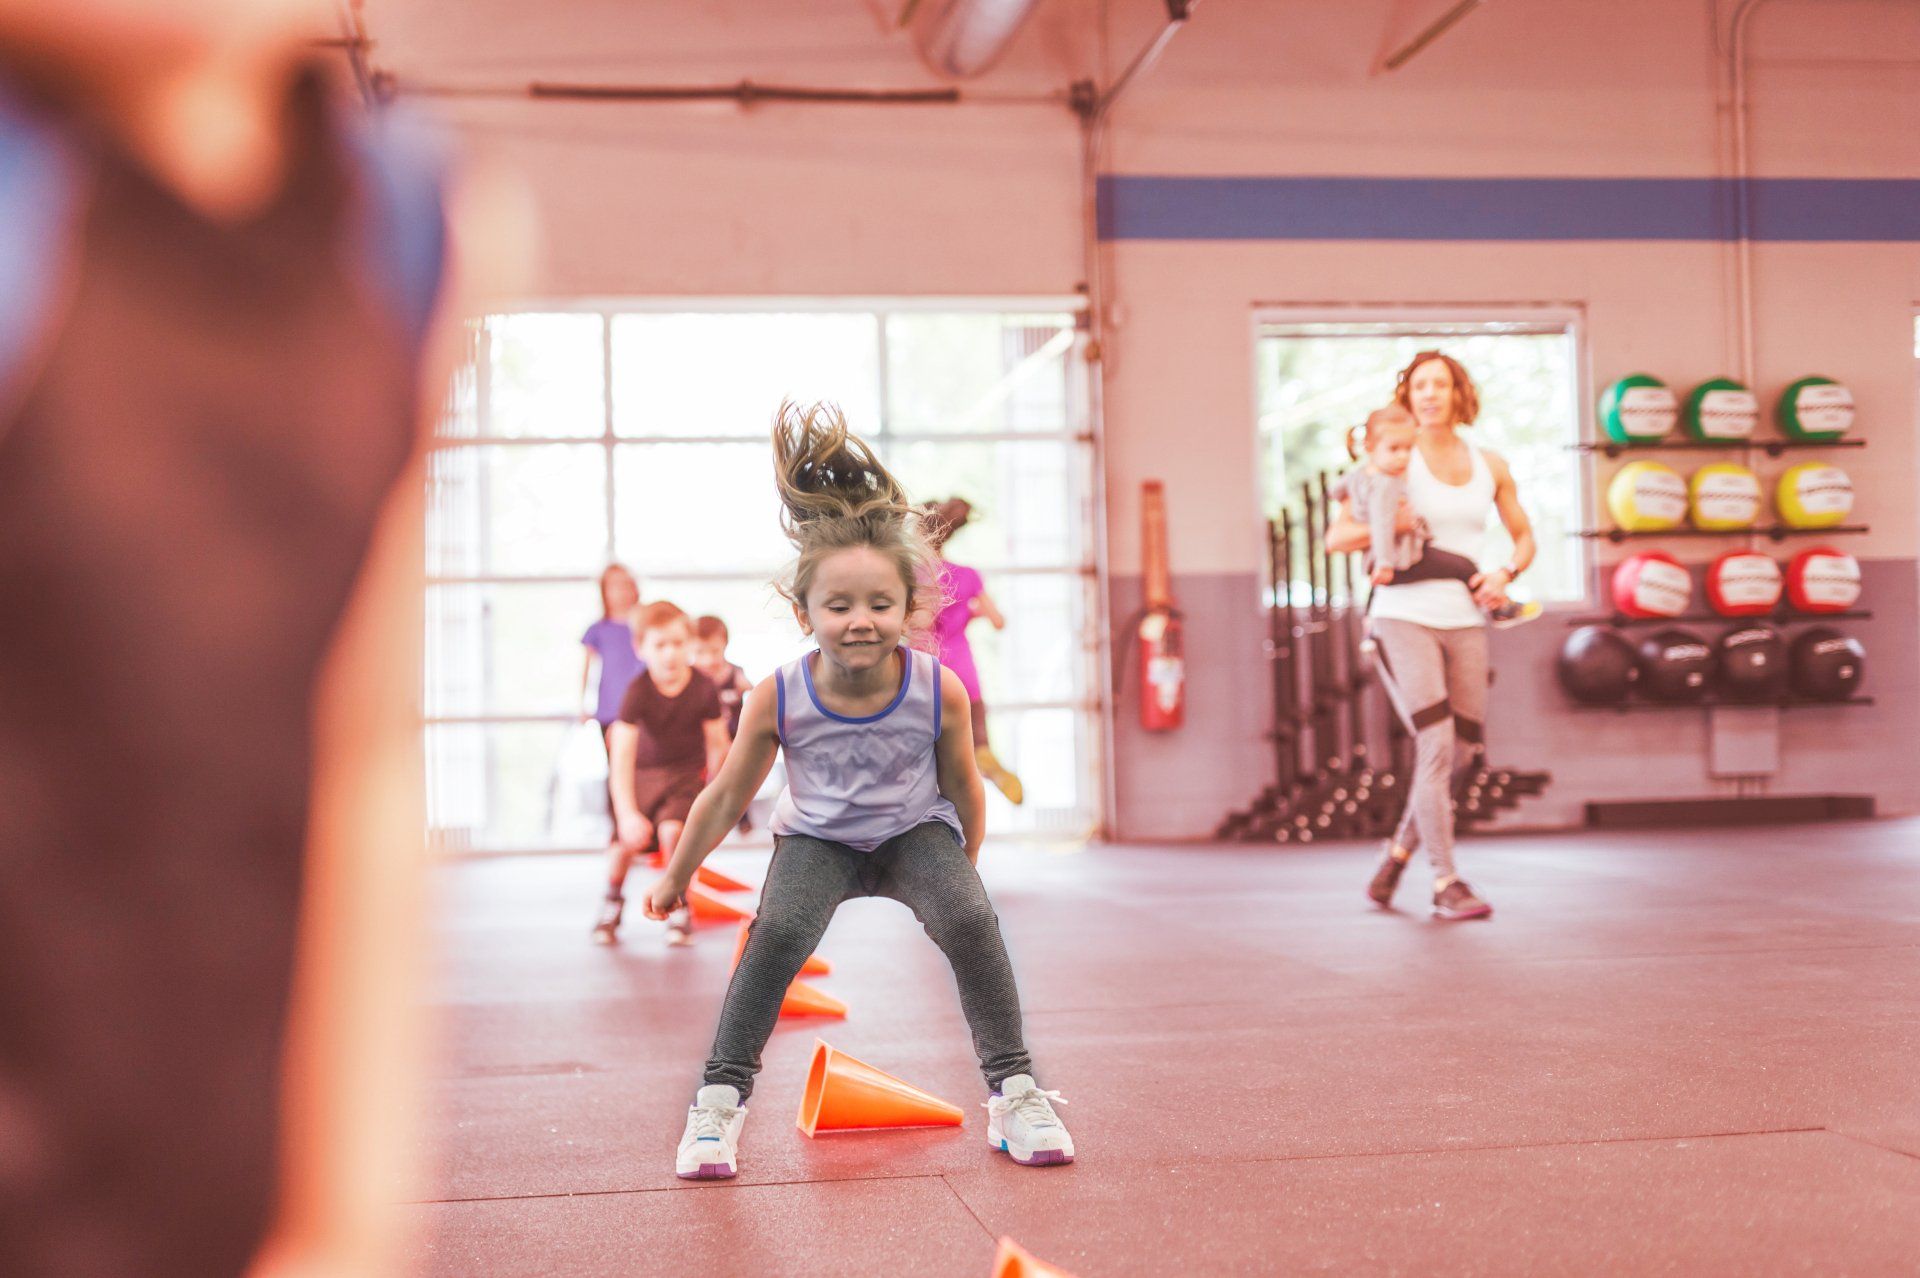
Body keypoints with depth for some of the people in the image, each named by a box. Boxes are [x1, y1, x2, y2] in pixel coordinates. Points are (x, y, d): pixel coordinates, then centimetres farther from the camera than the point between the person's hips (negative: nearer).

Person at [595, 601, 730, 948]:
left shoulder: (704, 689, -19)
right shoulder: (638, 692, -23)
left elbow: (717, 743, -5)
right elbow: (621, 755, -27)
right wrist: (627, 813, -35)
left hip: (687, 772, 0)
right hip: (643, 773, 0)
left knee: (672, 830, -25)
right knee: (628, 840, -14)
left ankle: (680, 909, -3)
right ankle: (612, 903, 18)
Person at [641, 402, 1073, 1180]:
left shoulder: (940, 691, -25)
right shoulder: (778, 699, -25)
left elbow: (961, 785, -5)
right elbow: (726, 797, -8)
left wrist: (966, 865, 9)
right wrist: (676, 877, 3)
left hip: (917, 832, 0)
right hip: (818, 839, 0)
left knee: (971, 923, -23)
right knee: (778, 934, -24)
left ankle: (1012, 1089, -6)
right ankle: (720, 1098, -9)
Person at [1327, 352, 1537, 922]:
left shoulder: (1490, 466, 10)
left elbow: (1524, 537, 20)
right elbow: (1337, 537, -5)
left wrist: (1506, 572, 0)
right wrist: (1394, 525, -19)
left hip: (1465, 623, 5)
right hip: (1403, 618, -5)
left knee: (1460, 752, 8)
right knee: (1436, 746, -13)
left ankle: (1401, 849, 31)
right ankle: (1446, 883, -5)